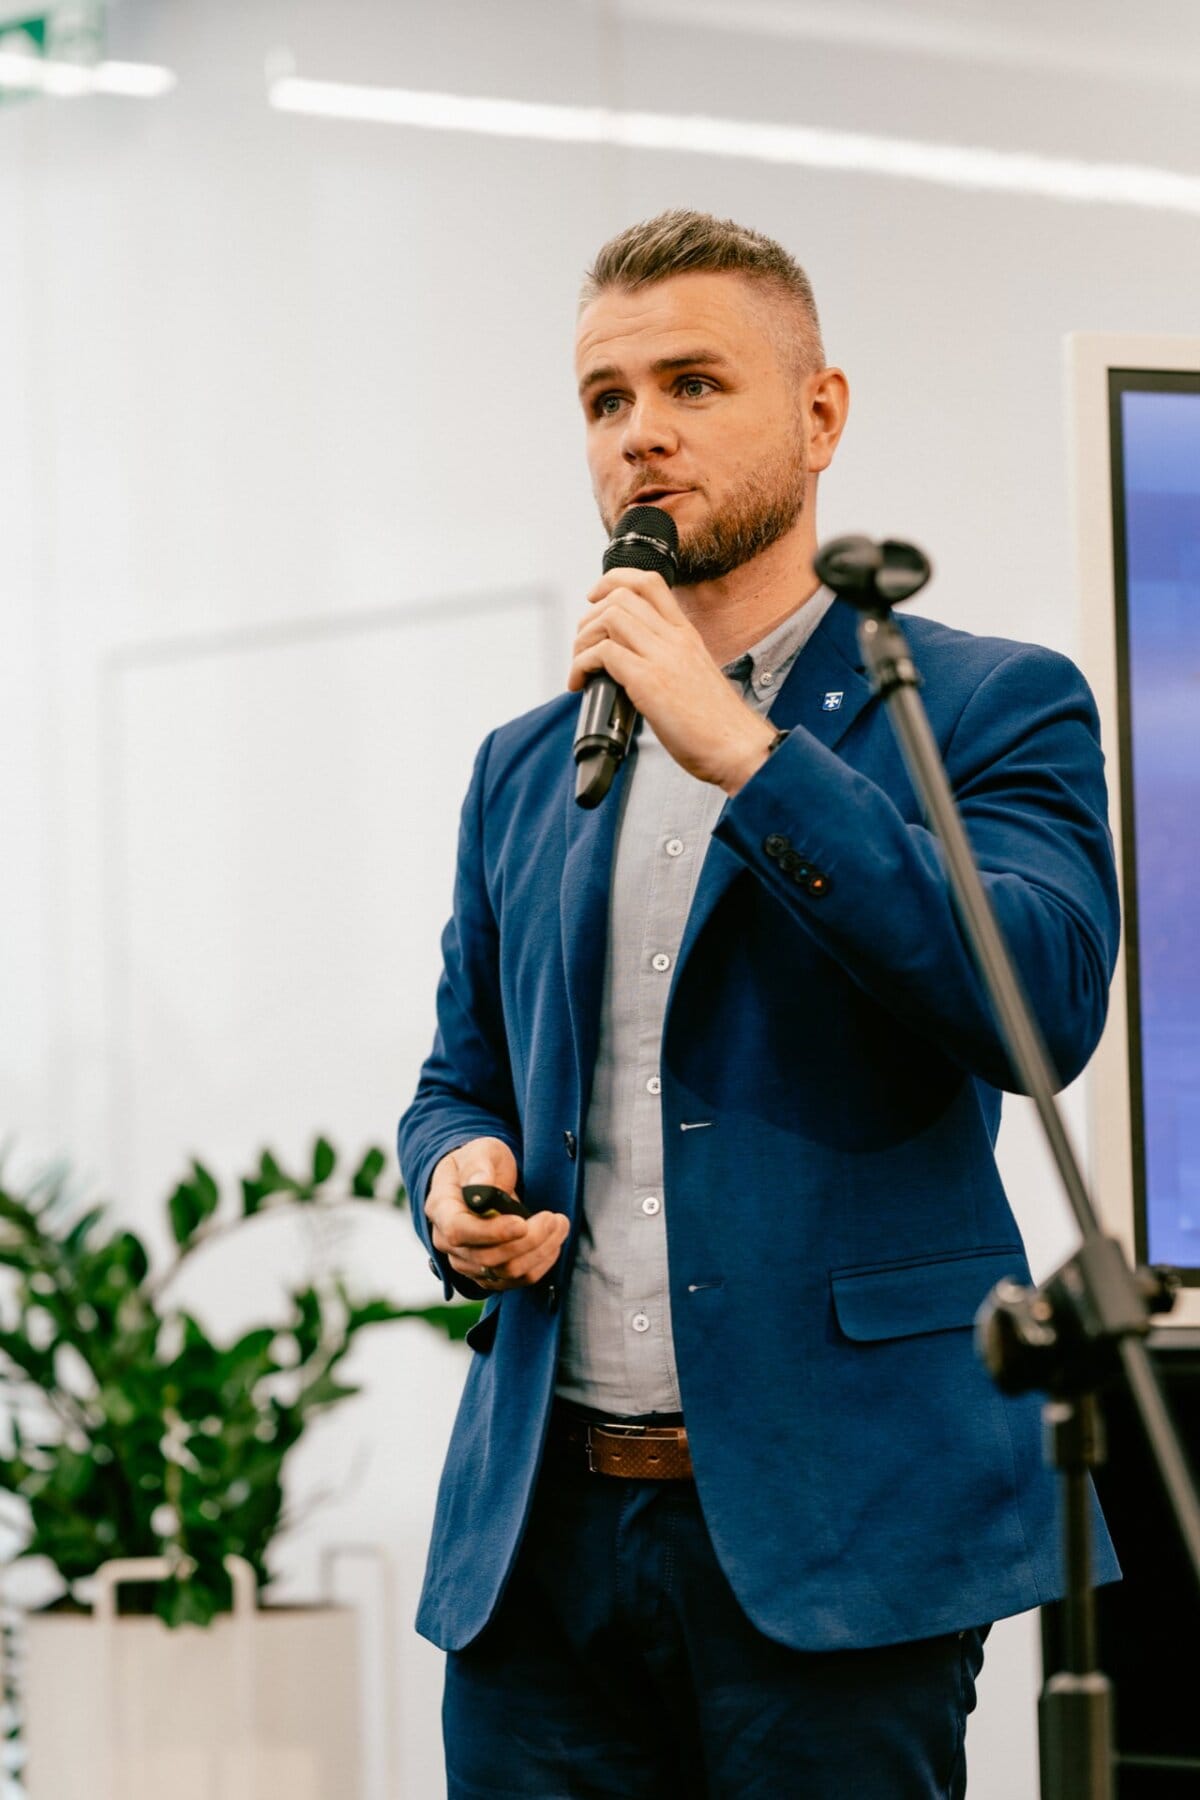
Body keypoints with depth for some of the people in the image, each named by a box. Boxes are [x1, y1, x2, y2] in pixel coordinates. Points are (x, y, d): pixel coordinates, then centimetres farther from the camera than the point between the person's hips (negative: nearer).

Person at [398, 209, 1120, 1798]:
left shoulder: (989, 707, 2)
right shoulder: (525, 768, 18)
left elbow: (1046, 1001, -15)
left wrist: (740, 750, -17)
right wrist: (456, 1180, 1)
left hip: (835, 1521, -5)